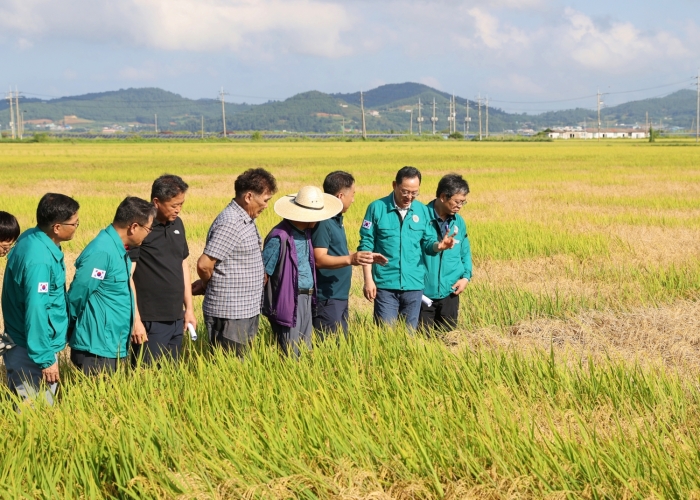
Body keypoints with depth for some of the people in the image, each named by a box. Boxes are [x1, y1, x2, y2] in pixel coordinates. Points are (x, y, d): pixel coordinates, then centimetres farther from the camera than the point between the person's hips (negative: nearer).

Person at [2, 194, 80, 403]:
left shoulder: (30, 238, 2)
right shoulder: (40, 260, -27)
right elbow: (36, 312, -27)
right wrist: (46, 359, -21)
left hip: (21, 343, 10)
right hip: (32, 353, -10)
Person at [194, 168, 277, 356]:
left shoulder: (246, 219, 12)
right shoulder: (230, 223, -19)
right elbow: (204, 264, -21)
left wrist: (206, 284, 10)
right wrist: (208, 285, 0)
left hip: (248, 311, 9)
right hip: (229, 314, -9)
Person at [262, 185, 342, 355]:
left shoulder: (305, 232, 7)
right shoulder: (280, 238, -19)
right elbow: (263, 273, -14)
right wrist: (258, 306, -11)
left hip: (306, 299, 9)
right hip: (288, 302, -9)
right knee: (291, 354, -2)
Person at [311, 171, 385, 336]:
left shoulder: (336, 219, 13)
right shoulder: (322, 222, -17)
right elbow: (319, 259, -25)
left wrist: (366, 258, 18)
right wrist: (351, 259, -36)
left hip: (340, 296, 10)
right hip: (327, 298, -10)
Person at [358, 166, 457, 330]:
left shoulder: (422, 211, 4)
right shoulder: (377, 208, -5)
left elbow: (427, 243, 9)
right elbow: (366, 245, -3)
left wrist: (438, 245, -15)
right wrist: (368, 279, -8)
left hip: (414, 284, 3)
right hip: (385, 283, -3)